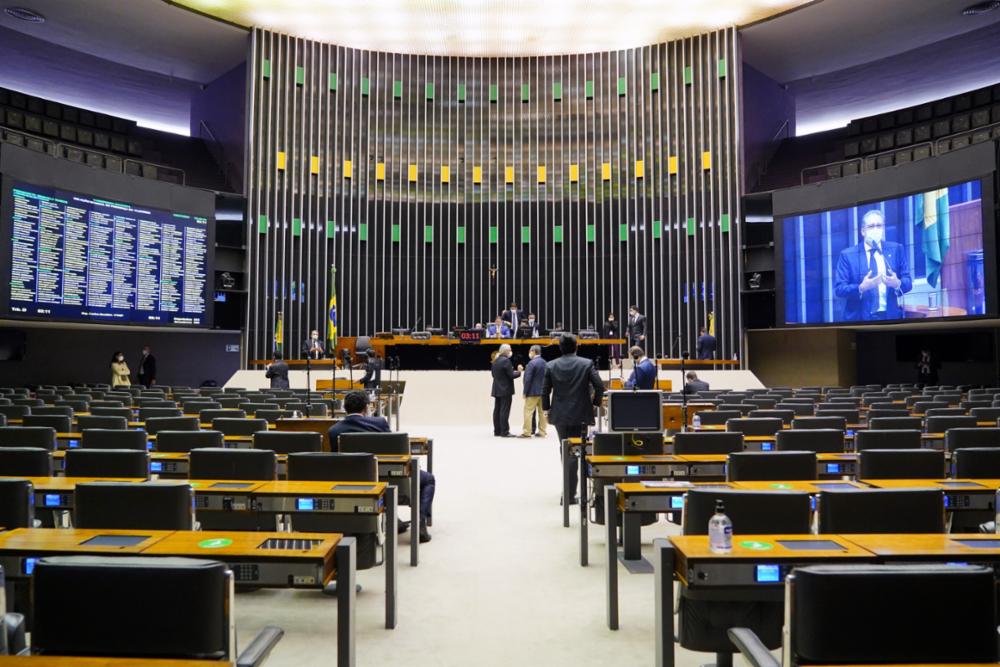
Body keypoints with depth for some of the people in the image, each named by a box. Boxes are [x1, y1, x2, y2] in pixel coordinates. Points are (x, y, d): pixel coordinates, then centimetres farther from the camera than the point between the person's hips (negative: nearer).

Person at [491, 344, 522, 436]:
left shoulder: (496, 360, 11)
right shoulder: (506, 360, -16)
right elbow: (511, 375, -17)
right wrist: (518, 372, -1)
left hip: (497, 390, 8)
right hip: (505, 390, -8)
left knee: (497, 410, 10)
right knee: (504, 411, -5)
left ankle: (497, 431, 15)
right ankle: (504, 432, -3)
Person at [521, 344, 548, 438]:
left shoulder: (532, 363, -14)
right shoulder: (544, 363, 7)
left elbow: (528, 379, -16)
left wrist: (525, 392, -10)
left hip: (533, 392, -7)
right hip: (543, 391, 7)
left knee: (528, 411, -2)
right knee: (542, 411, 11)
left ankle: (527, 432, -3)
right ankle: (542, 432, 14)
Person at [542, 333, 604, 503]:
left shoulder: (551, 365, -2)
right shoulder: (587, 364, -5)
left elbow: (545, 390, -1)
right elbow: (599, 386, -10)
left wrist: (546, 408, 12)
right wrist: (595, 403, 6)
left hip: (559, 414, 2)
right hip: (580, 414, -2)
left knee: (564, 448, 20)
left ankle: (568, 487, 29)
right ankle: (570, 494, 2)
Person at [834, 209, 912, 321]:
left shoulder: (896, 249, 6)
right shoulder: (847, 255, -1)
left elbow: (908, 282, 4)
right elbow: (839, 289, -8)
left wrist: (897, 283, -18)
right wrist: (861, 288, -24)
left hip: (890, 316, 2)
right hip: (860, 317, -2)